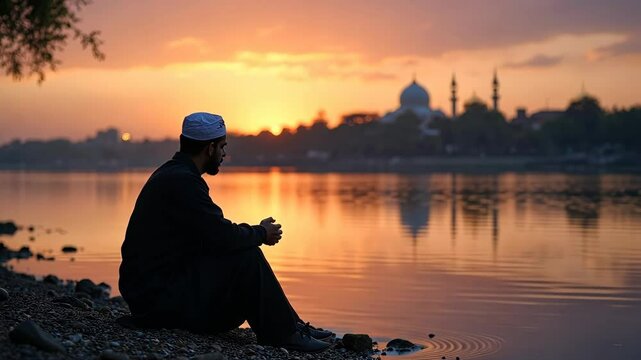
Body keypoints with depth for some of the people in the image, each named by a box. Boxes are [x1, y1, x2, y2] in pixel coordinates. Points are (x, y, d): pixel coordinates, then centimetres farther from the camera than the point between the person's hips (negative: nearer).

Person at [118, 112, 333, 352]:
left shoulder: (172, 174, 14)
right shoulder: (182, 181, -19)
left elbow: (213, 234, 19)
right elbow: (224, 237, -22)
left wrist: (256, 232, 9)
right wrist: (261, 233, -4)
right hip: (159, 297, -10)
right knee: (246, 257, -16)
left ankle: (291, 326, 15)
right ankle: (282, 334, -4)